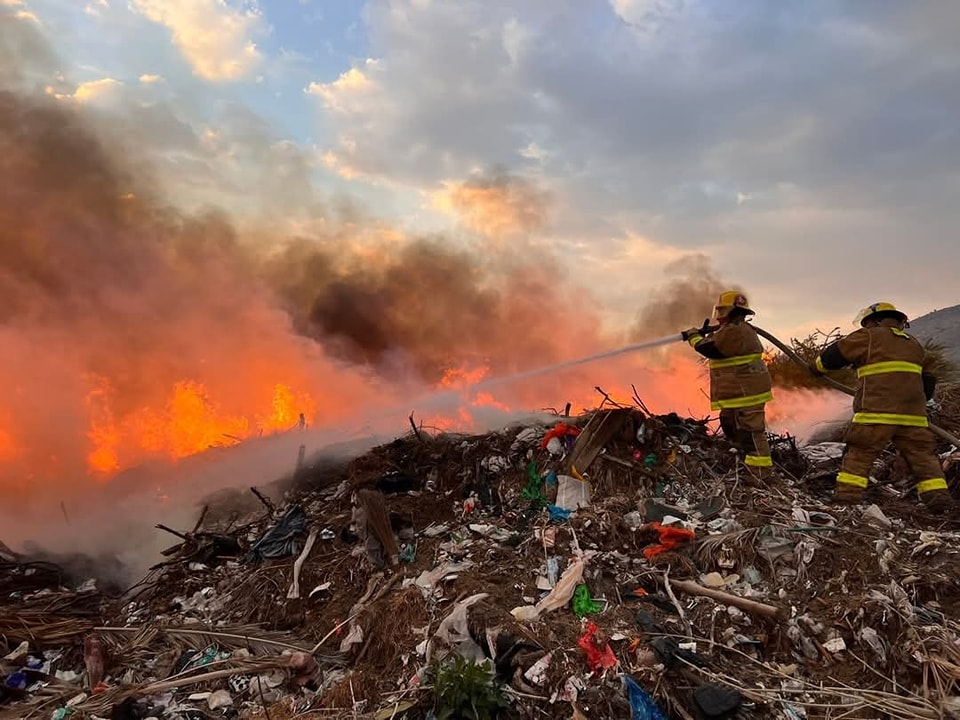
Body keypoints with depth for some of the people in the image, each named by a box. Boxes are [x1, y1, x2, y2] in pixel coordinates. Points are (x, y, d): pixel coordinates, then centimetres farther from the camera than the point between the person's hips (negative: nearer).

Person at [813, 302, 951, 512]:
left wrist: (818, 366, 26)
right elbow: (928, 380, 30)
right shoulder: (915, 344, 26)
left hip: (877, 412, -5)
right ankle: (939, 500, 3)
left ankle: (847, 497, -6)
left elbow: (836, 353, 9)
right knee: (923, 455, 10)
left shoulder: (869, 337, 6)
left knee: (859, 454, -2)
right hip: (914, 414, 5)